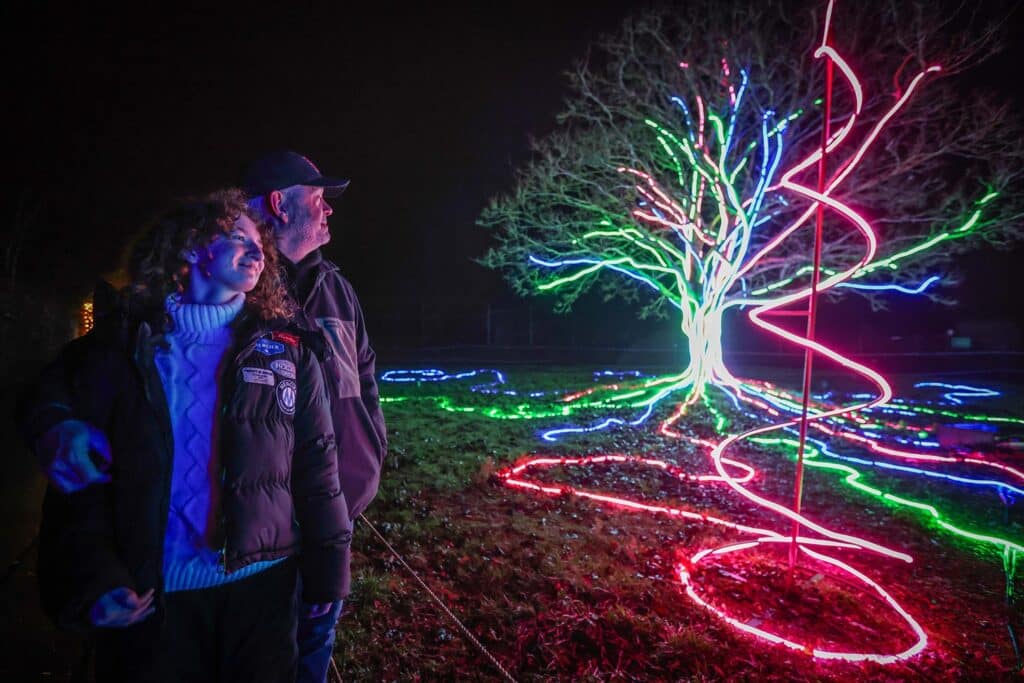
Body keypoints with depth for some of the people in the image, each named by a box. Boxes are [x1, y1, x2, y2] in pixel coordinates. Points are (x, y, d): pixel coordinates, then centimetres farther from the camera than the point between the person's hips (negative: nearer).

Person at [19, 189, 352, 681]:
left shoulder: (288, 352, 0)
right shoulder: (122, 346, 1)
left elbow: (316, 469, 0)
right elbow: (81, 477, 3)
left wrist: (326, 572, 1)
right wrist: (93, 580, -6)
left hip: (262, 583, 1)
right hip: (150, 594, 0)